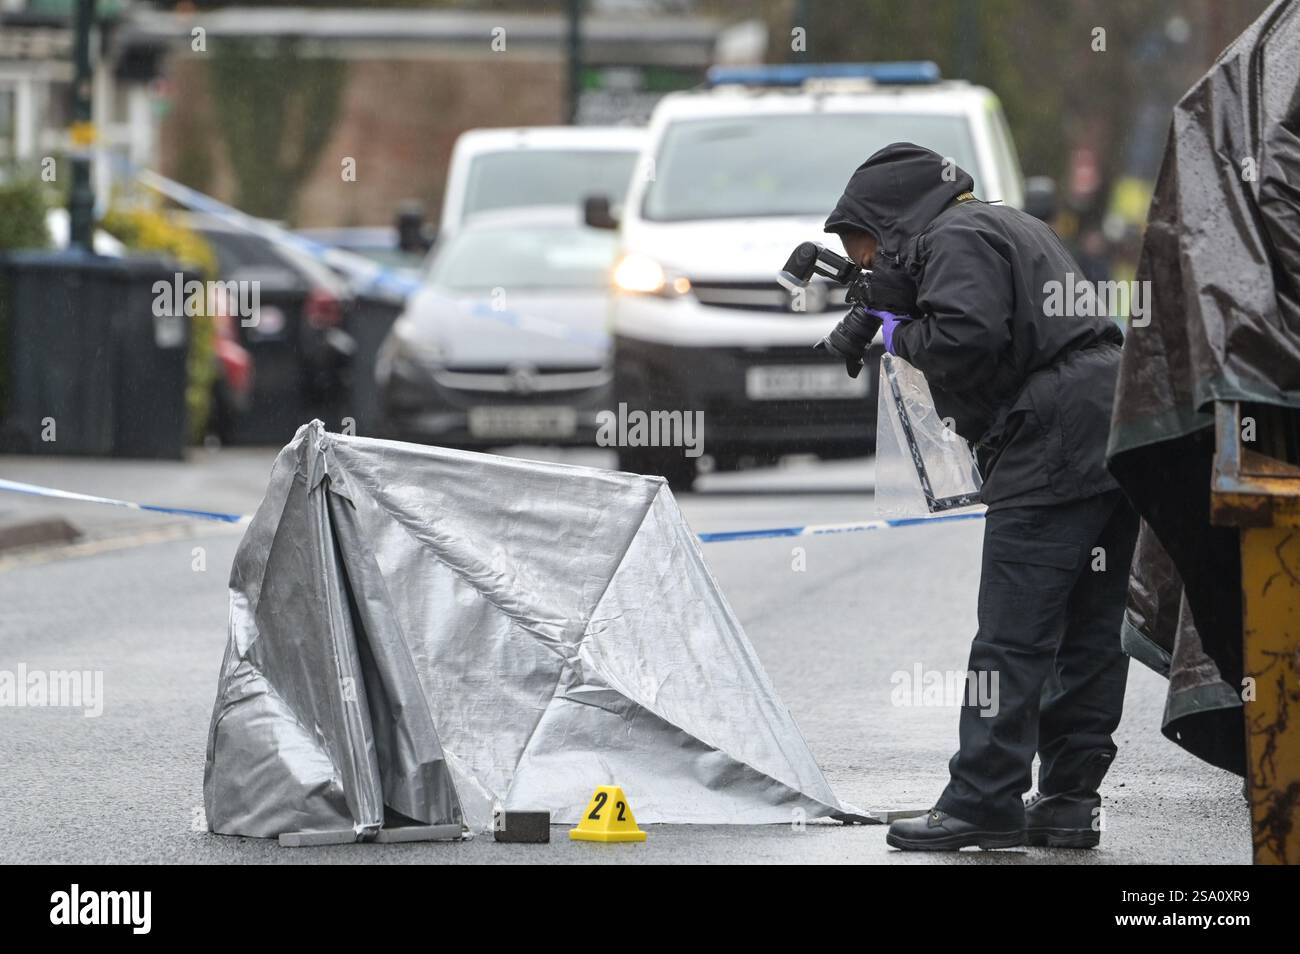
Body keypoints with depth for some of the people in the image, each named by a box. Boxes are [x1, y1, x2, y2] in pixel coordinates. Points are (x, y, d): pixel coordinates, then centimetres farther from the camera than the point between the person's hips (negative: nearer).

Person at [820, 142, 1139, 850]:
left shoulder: (955, 238, -5)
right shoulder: (1009, 227, 27)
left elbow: (966, 337, -20)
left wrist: (898, 334, -1)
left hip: (1056, 441, -10)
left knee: (1012, 635, -7)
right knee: (1088, 633, 11)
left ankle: (984, 803, -6)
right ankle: (1069, 801, 14)